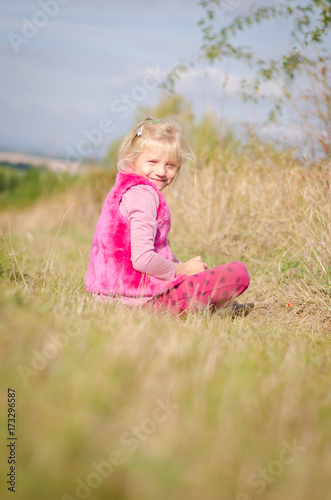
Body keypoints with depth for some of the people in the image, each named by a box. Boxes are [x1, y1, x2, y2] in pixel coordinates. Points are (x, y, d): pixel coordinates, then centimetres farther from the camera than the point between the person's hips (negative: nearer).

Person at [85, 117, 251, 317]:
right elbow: (142, 259, -26)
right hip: (144, 296, -11)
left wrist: (181, 265, 10)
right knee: (239, 273, -15)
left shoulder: (125, 189, 16)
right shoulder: (143, 194, -16)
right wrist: (183, 269, -10)